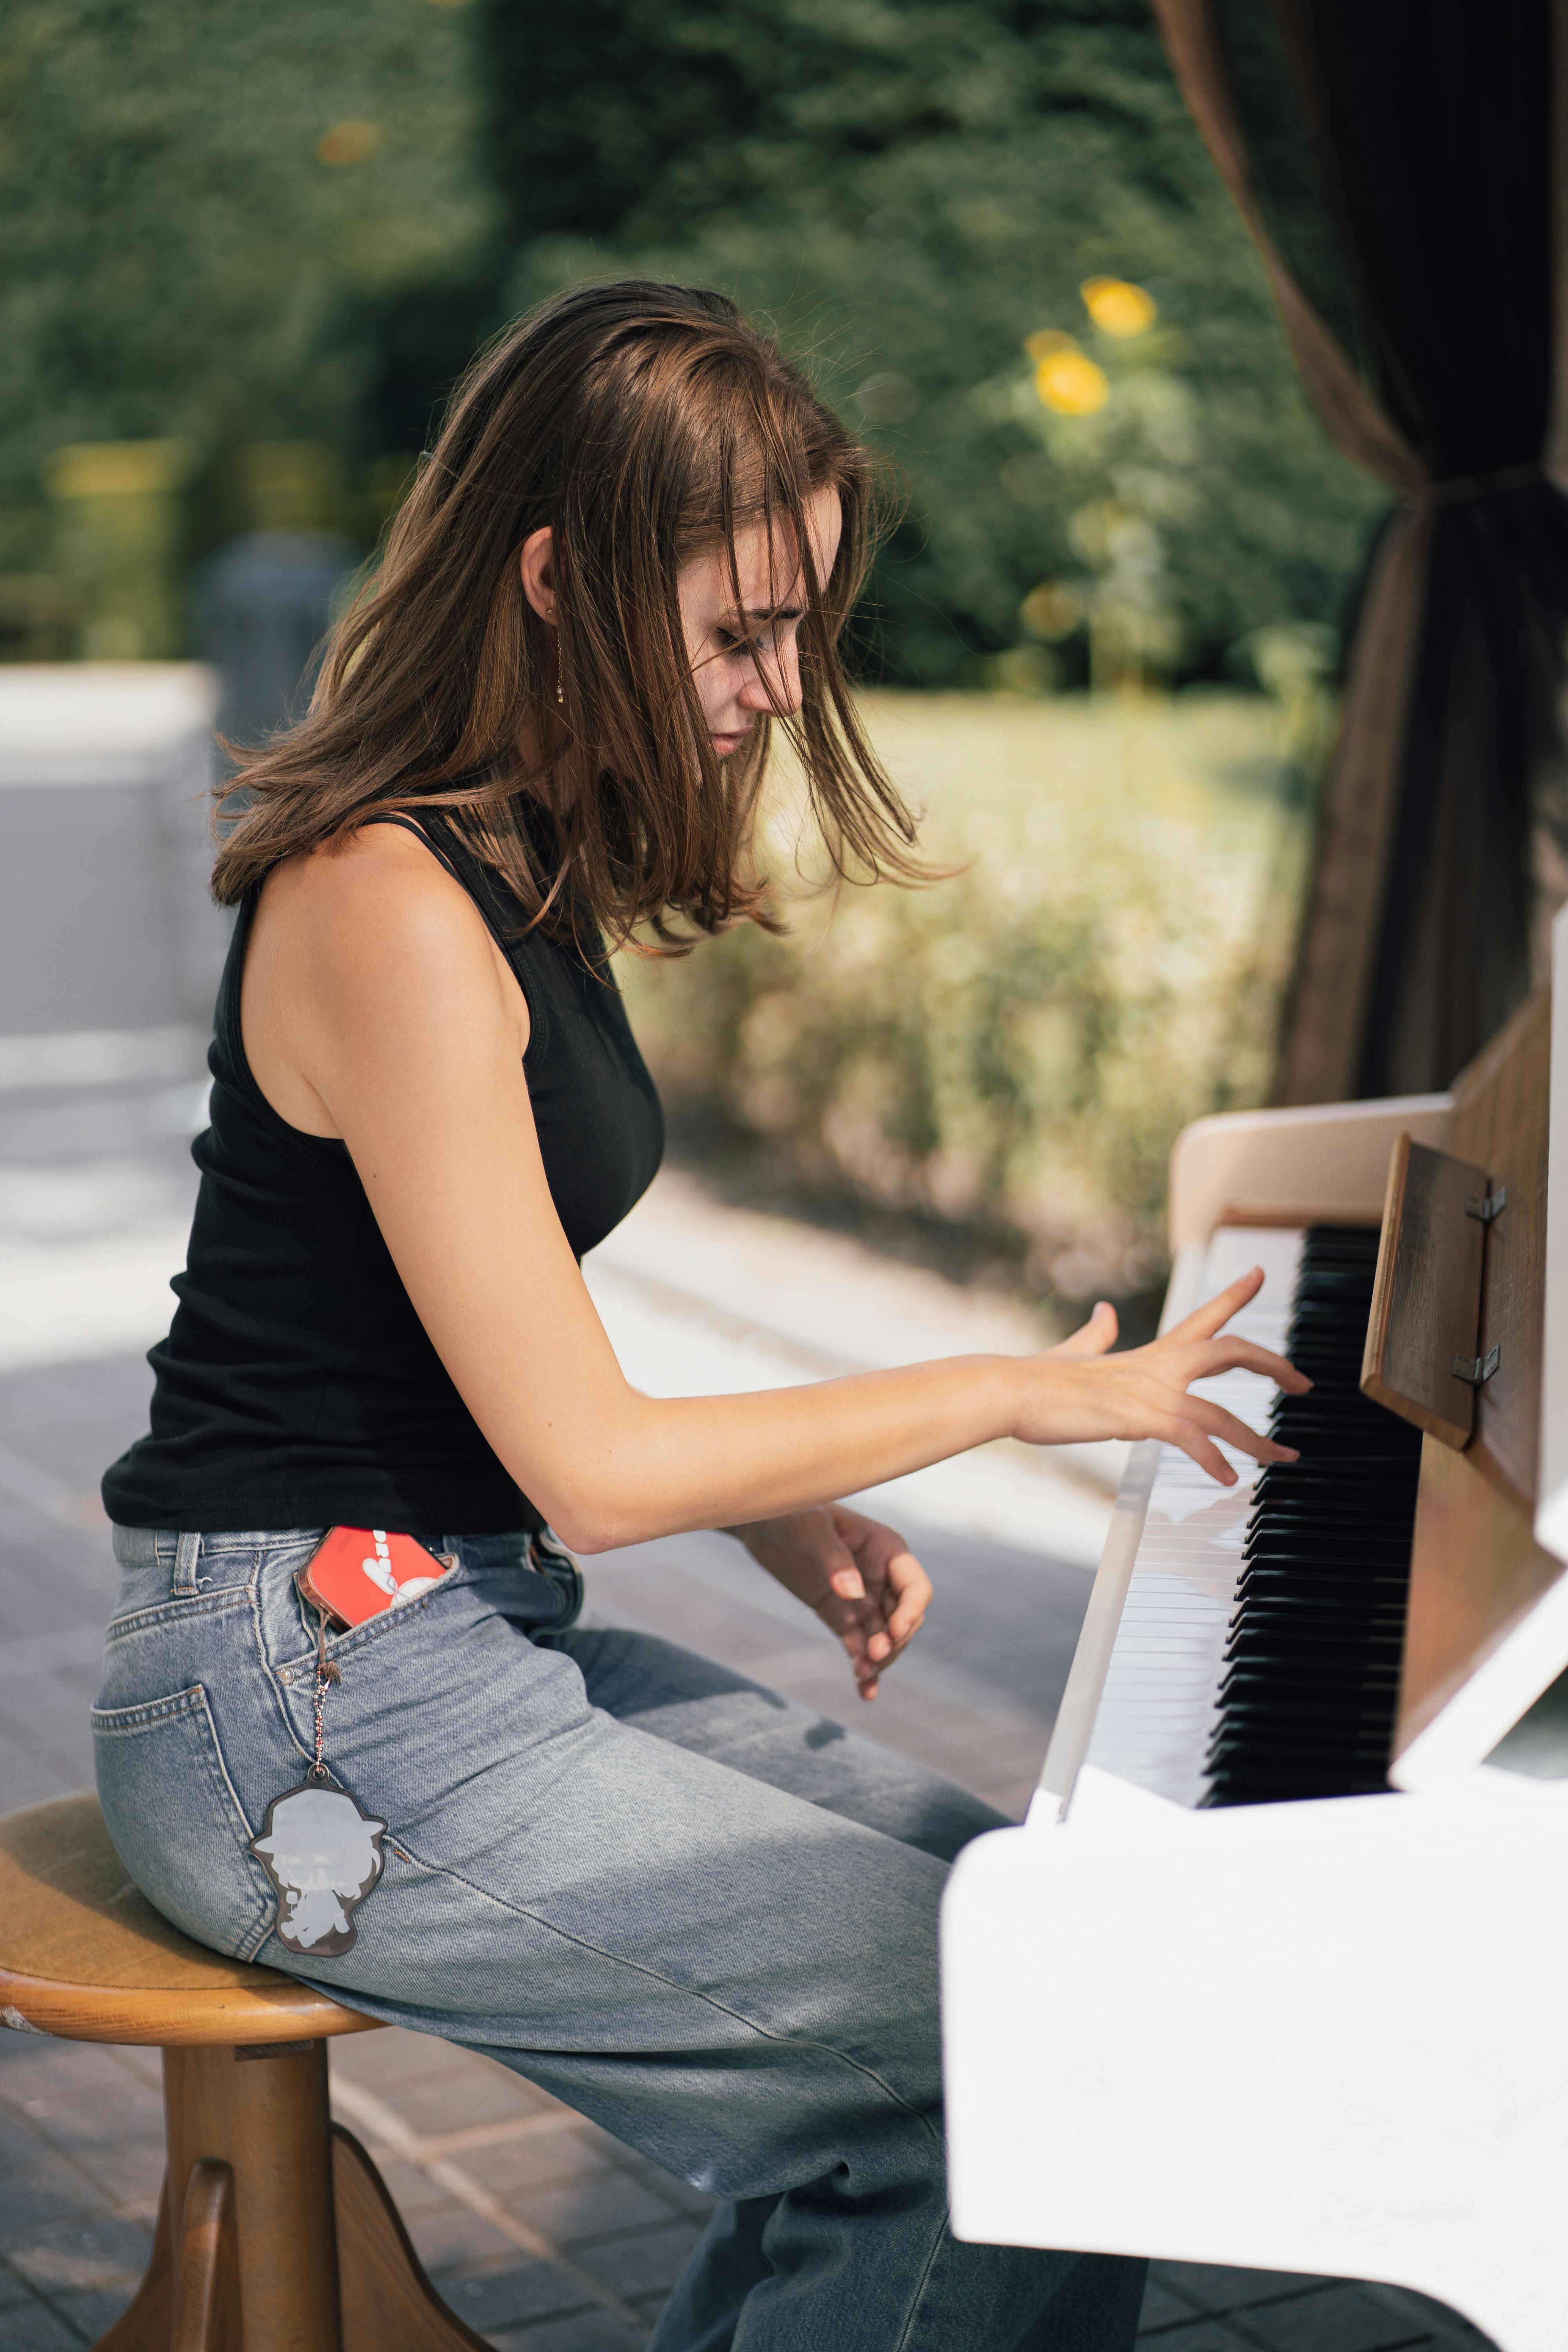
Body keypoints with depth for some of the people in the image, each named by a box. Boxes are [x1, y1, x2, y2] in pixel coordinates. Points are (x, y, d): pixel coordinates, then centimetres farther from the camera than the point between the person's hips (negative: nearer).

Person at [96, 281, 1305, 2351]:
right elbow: (586, 1466, -21)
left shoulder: (519, 865, 10)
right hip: (312, 1718, -10)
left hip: (464, 1633, 10)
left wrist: (783, 1515, 2)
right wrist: (1015, 1393, -12)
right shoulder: (390, 912, -21)